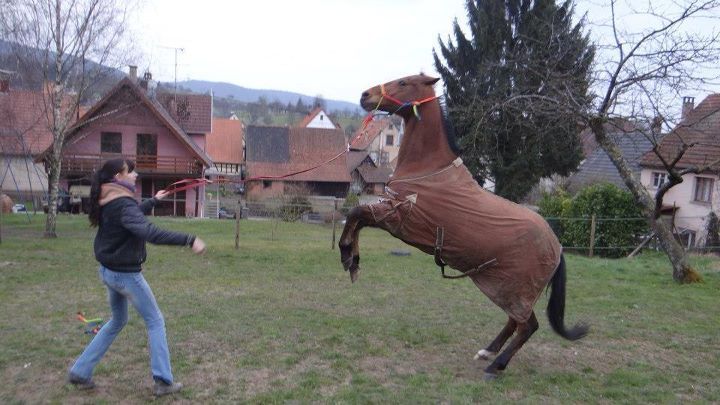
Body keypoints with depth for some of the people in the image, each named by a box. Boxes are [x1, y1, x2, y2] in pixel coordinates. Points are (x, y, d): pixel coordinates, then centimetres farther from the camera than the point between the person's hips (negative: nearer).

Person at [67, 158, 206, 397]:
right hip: (126, 274, -9)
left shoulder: (110, 203, 5)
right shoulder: (123, 204, -24)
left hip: (108, 271, 9)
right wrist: (189, 240, -44)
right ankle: (163, 382, 8)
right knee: (155, 322, 4)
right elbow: (149, 232, -39)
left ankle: (80, 371, 27)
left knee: (117, 321, 25)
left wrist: (153, 201, 38)